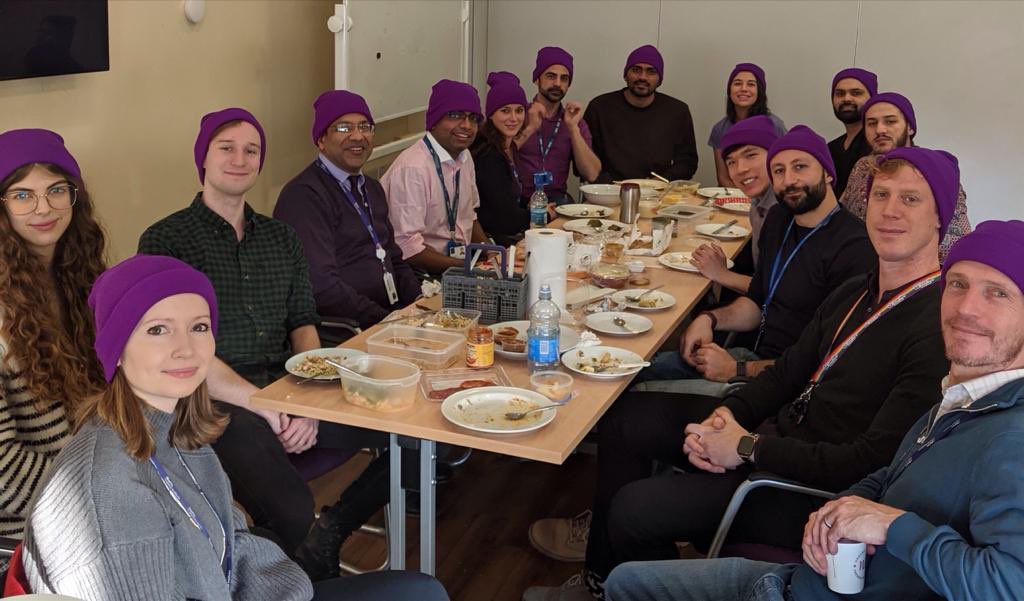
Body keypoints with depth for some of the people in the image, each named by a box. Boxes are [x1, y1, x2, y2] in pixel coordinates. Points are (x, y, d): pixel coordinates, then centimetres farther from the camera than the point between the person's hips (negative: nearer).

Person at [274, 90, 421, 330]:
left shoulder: (372, 188, 20)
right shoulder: (304, 195, -11)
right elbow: (321, 286, -19)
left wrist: (421, 304, 6)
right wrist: (385, 320, -21)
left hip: (392, 314, 9)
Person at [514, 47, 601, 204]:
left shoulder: (575, 120, 13)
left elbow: (591, 175, -1)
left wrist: (573, 128, -8)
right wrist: (529, 129, -17)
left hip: (556, 200, 3)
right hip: (518, 201, -2)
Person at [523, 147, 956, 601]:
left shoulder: (937, 327, -22)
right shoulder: (854, 293, 7)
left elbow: (870, 463, -27)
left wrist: (748, 446, -21)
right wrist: (726, 413, -5)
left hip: (813, 491, -9)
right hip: (777, 432, 9)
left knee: (634, 508, -20)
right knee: (623, 416, 10)